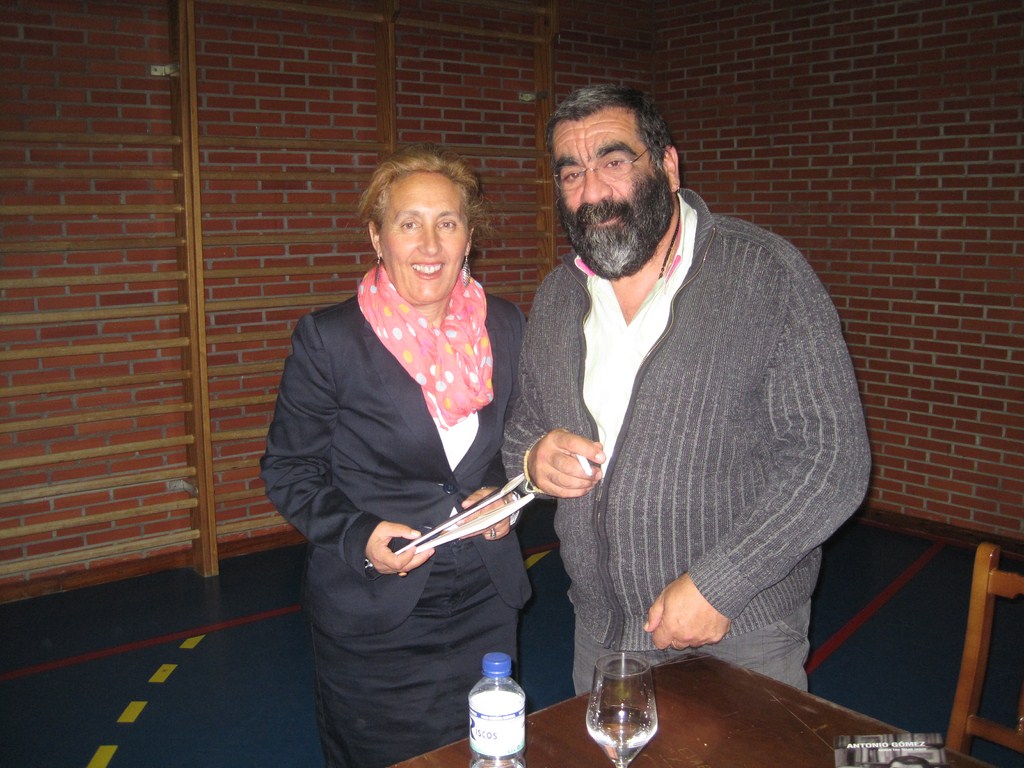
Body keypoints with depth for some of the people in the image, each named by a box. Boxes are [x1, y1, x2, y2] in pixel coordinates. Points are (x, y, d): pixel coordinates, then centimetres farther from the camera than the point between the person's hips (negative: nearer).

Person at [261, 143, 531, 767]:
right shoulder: (328, 339, -13)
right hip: (371, 618, -3)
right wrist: (358, 538, -21)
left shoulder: (505, 328, -1)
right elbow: (290, 472, -6)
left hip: (485, 604, 4)